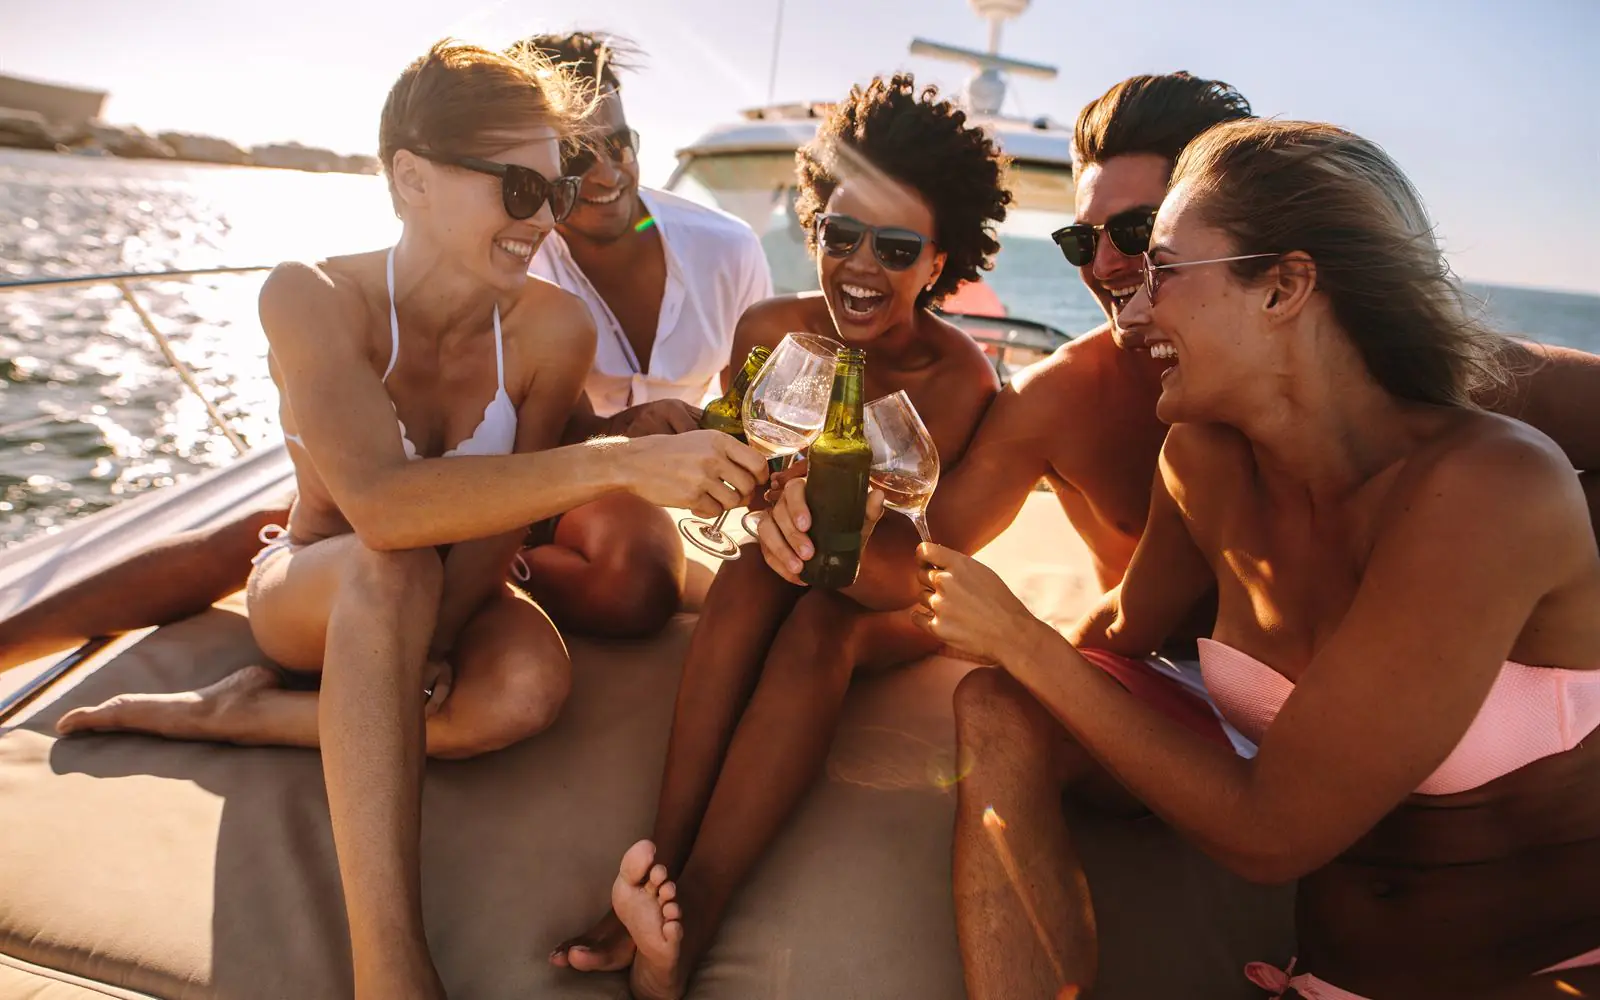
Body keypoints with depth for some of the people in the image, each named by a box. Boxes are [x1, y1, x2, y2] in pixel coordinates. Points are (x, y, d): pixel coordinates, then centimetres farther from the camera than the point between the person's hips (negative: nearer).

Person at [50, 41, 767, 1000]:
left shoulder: (554, 328, -16)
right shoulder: (313, 299, -23)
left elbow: (500, 524, -14)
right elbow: (383, 504, -40)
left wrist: (416, 654, -28)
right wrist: (618, 462, -48)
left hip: (448, 598, 2)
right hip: (314, 594, -2)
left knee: (531, 684, -31)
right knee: (391, 567, -37)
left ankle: (238, 715, -12)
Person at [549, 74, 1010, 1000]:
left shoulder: (957, 376, -20)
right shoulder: (771, 333, -11)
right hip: (782, 572, 3)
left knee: (819, 620, -34)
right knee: (749, 573, -31)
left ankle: (688, 923, -41)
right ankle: (666, 865, -38)